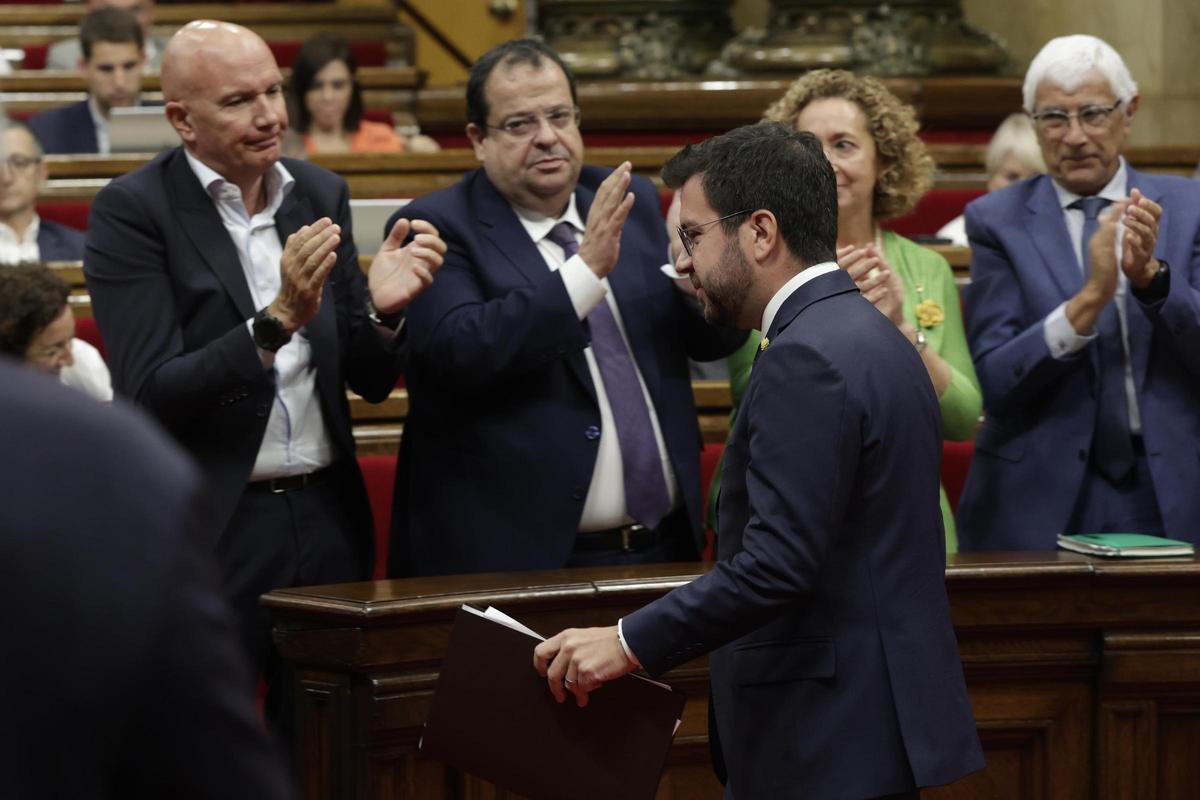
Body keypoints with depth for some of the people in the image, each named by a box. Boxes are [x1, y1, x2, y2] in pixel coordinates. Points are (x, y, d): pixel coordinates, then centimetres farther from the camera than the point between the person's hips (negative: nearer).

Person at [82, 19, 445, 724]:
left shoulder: (322, 196, 8)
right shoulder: (132, 211, -9)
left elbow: (369, 382, 11)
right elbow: (149, 396, -17)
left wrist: (381, 310, -11)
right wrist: (277, 320, -26)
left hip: (328, 525, 5)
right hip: (210, 534, -5)